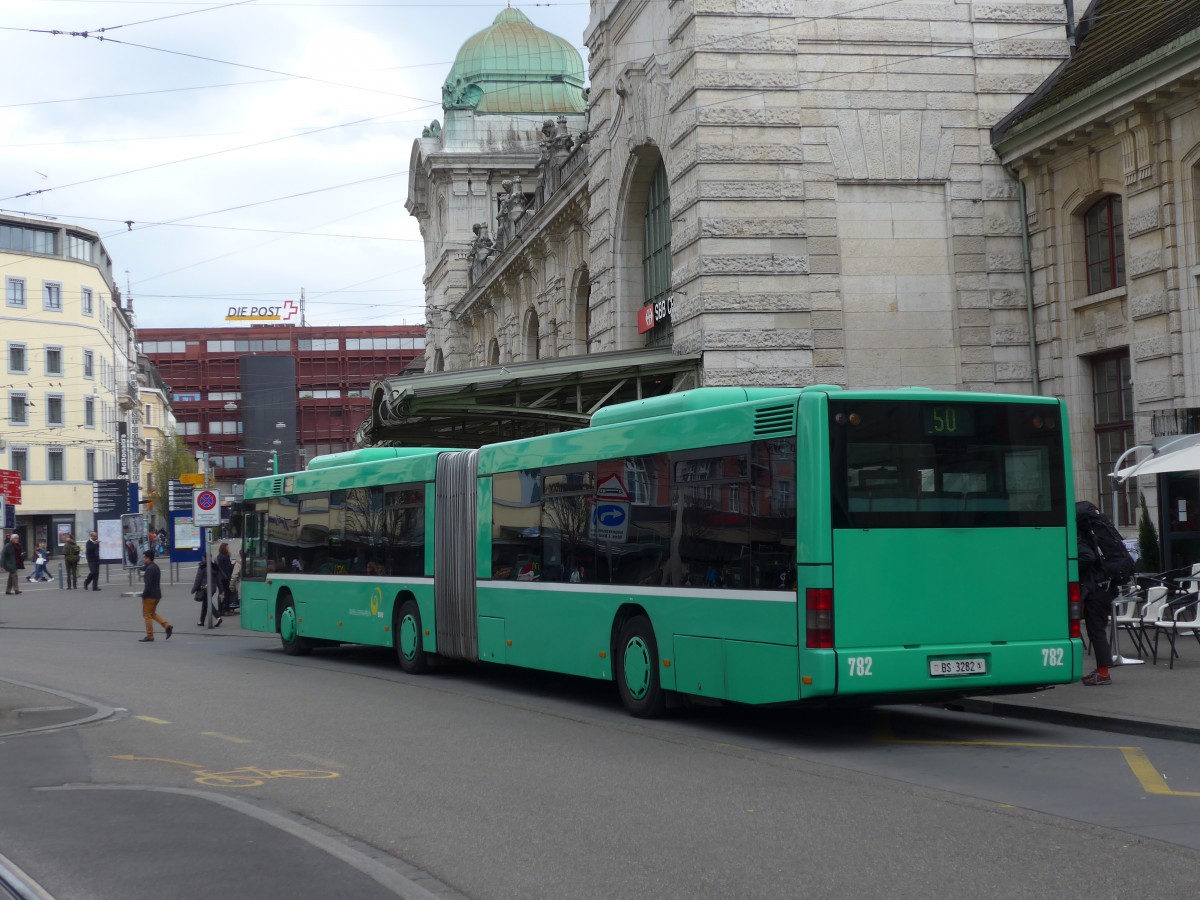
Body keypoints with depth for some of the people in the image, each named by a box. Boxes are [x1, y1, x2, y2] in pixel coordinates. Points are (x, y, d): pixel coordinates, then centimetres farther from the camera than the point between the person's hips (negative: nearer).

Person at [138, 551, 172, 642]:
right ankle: (167, 626, 5)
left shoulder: (149, 569, -18)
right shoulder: (155, 566, 12)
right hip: (157, 594, 10)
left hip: (150, 595, -10)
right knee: (152, 613, 18)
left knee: (147, 615, 0)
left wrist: (144, 595, -16)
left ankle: (149, 635, 4)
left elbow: (148, 584, -22)